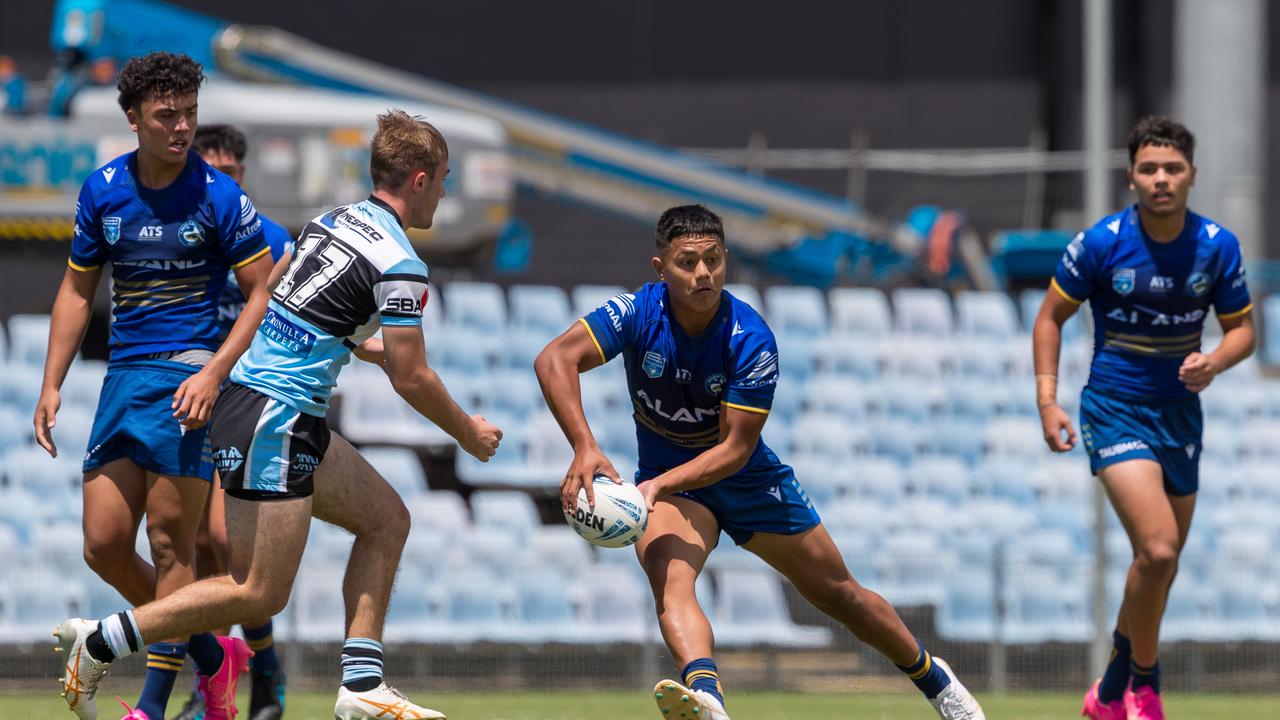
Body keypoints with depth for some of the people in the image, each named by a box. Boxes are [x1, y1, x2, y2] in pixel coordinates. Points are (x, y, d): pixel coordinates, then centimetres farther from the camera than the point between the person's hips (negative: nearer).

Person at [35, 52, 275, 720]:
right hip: (123, 376, 5)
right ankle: (210, 654, 20)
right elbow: (77, 290, 17)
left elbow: (264, 294, -4)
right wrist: (52, 386, 11)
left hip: (191, 373, -5)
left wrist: (214, 373, -16)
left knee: (169, 539, -10)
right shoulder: (103, 191, 7)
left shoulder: (218, 196, -7)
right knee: (103, 546, 0)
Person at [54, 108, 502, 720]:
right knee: (261, 593, -6)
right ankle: (99, 641, -3)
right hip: (275, 421, -10)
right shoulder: (400, 266, -13)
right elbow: (411, 380, -10)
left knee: (386, 518, 14)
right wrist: (469, 434, 6)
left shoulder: (331, 221, 12)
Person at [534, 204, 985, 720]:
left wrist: (660, 484, -40)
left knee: (839, 595, 12)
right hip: (666, 479, 0)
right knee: (669, 577, -34)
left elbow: (735, 448, -25)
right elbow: (555, 360, -32)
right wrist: (584, 447, -46)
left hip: (747, 478, 0)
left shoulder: (751, 340, -25)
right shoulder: (640, 314, -22)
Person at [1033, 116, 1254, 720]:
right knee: (1157, 550, -22)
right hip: (1114, 410, -4)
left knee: (1160, 565, 11)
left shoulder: (1217, 246, -4)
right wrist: (1047, 400, -7)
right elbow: (1051, 315, 0)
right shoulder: (1101, 243, -12)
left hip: (1180, 413, 4)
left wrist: (1214, 362, -15)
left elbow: (1241, 328, 7)